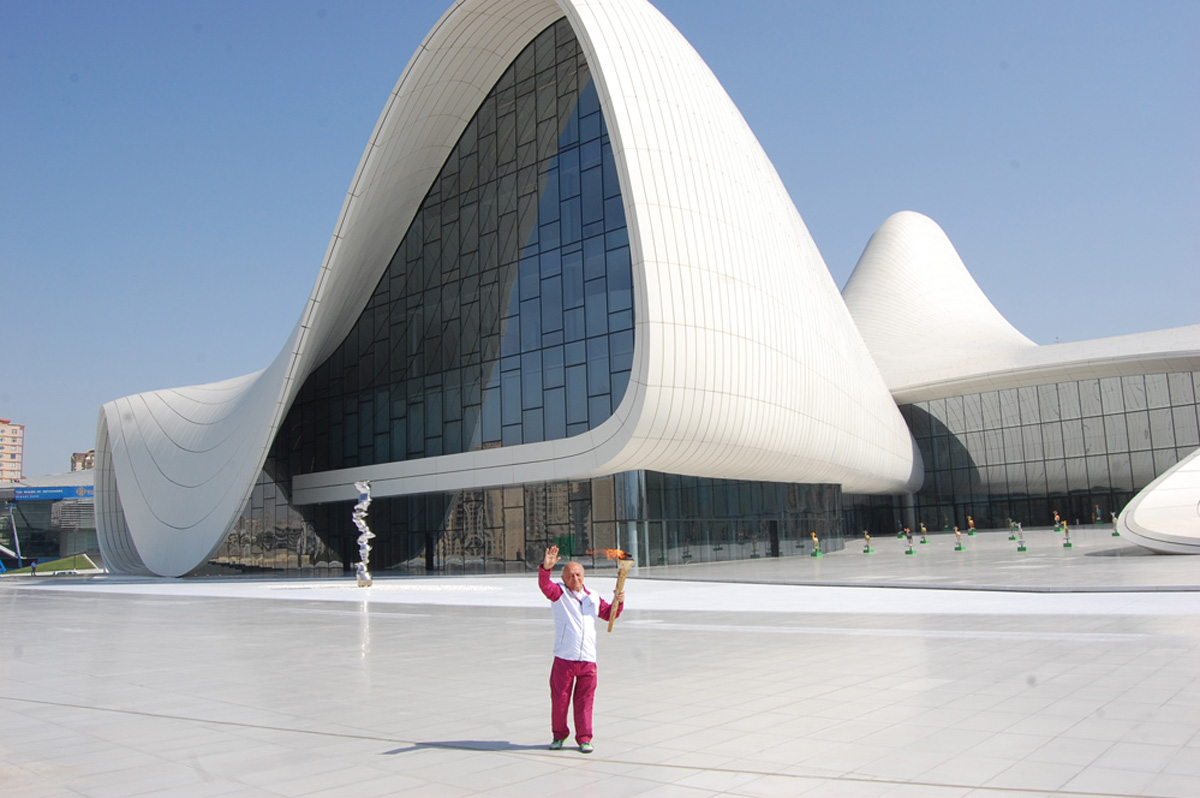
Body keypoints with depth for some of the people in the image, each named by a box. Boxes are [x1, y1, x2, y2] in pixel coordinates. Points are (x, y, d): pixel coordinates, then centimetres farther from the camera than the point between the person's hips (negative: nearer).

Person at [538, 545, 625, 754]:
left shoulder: (593, 598, 14)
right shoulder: (559, 593, 1)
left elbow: (609, 614, 24)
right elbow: (545, 585, -19)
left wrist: (618, 602, 3)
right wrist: (546, 567, -38)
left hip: (588, 660, 3)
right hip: (563, 659, -2)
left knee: (584, 700, 7)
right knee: (559, 699, 6)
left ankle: (584, 738, 18)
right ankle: (559, 735, 24)